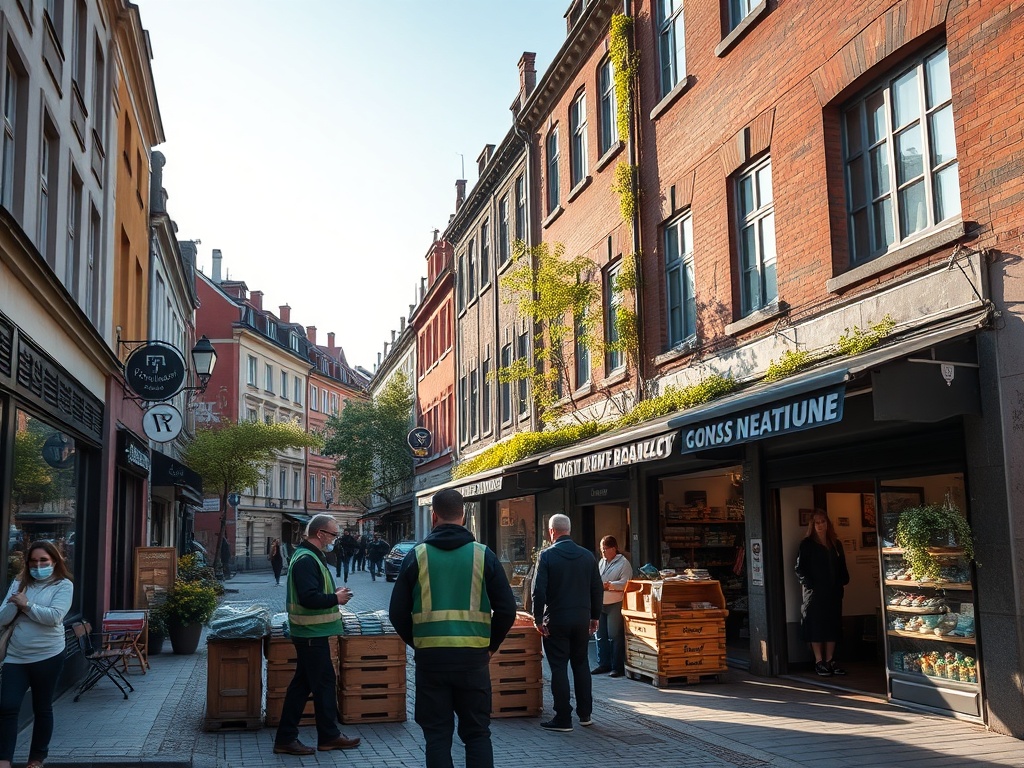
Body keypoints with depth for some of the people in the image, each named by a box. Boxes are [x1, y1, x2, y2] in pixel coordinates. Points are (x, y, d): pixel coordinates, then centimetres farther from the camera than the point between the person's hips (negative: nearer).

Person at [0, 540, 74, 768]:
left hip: (47, 656, -3)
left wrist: (26, 605, -13)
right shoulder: (19, 583, 7)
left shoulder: (64, 585, -5)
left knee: (42, 708, 10)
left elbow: (54, 616, -19)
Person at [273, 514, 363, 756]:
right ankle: (329, 736, 13)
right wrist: (336, 598, -16)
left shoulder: (310, 557, 14)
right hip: (312, 634, -10)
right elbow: (309, 598, -29)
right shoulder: (306, 560, -20)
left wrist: (333, 593, 8)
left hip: (309, 633, 10)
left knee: (302, 683, 13)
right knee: (325, 683, 1)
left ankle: (286, 738, 17)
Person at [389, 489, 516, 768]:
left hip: (430, 657, 0)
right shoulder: (483, 555, 0)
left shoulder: (417, 555, 1)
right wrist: (490, 645, 12)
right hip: (473, 657, 0)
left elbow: (398, 612, 2)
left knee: (437, 735, 10)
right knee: (477, 734, 11)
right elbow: (507, 609, -1)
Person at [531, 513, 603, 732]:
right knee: (581, 665, 15)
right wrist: (595, 616, 16)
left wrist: (538, 619, -6)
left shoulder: (547, 556, -9)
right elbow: (597, 589, 8)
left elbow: (539, 590, -13)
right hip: (582, 618, 4)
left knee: (559, 667, 1)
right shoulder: (587, 555, 4)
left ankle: (563, 719, 3)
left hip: (556, 619, -4)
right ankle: (585, 714, 20)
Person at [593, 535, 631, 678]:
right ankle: (603, 664, 20)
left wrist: (609, 585, -25)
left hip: (615, 604, -7)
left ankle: (618, 666, 1)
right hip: (600, 603, 7)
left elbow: (625, 583, -14)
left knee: (615, 636, -5)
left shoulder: (623, 563, -5)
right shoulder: (601, 562, 18)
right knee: (601, 635, 10)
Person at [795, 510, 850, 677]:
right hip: (815, 593, -5)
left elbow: (842, 567, 18)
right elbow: (800, 569, -6)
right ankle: (819, 662, 2)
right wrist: (810, 585, -14)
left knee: (833, 625, 6)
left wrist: (843, 581, 3)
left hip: (834, 592, 5)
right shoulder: (807, 544, -2)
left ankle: (830, 660, 13)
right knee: (816, 626, -3)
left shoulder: (836, 544, 13)